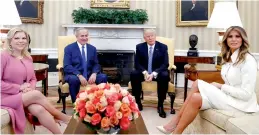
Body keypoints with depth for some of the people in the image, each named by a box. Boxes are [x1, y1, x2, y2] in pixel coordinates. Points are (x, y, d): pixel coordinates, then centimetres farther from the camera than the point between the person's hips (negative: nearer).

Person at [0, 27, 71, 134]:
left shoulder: (28, 58, 10)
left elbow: (33, 79, 16)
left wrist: (30, 87, -7)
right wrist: (19, 88, -18)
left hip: (25, 96, 5)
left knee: (39, 110, -27)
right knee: (37, 94, -27)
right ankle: (65, 118, -13)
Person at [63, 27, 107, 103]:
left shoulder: (92, 48, 12)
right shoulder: (69, 48, 0)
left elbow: (96, 64, 9)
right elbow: (67, 66, -10)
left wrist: (94, 74, -15)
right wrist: (79, 75, -25)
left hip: (89, 75, 4)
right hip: (74, 75, -3)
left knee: (103, 77, -24)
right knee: (74, 79, -38)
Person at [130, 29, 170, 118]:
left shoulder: (163, 47, -2)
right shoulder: (139, 47, 2)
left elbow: (165, 64, -10)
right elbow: (137, 63, -2)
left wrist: (153, 74, -24)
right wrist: (145, 73, -22)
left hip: (158, 73, -1)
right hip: (144, 72, 1)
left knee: (165, 76, -34)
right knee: (133, 74, -28)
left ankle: (160, 105, -22)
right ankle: (137, 101, -14)